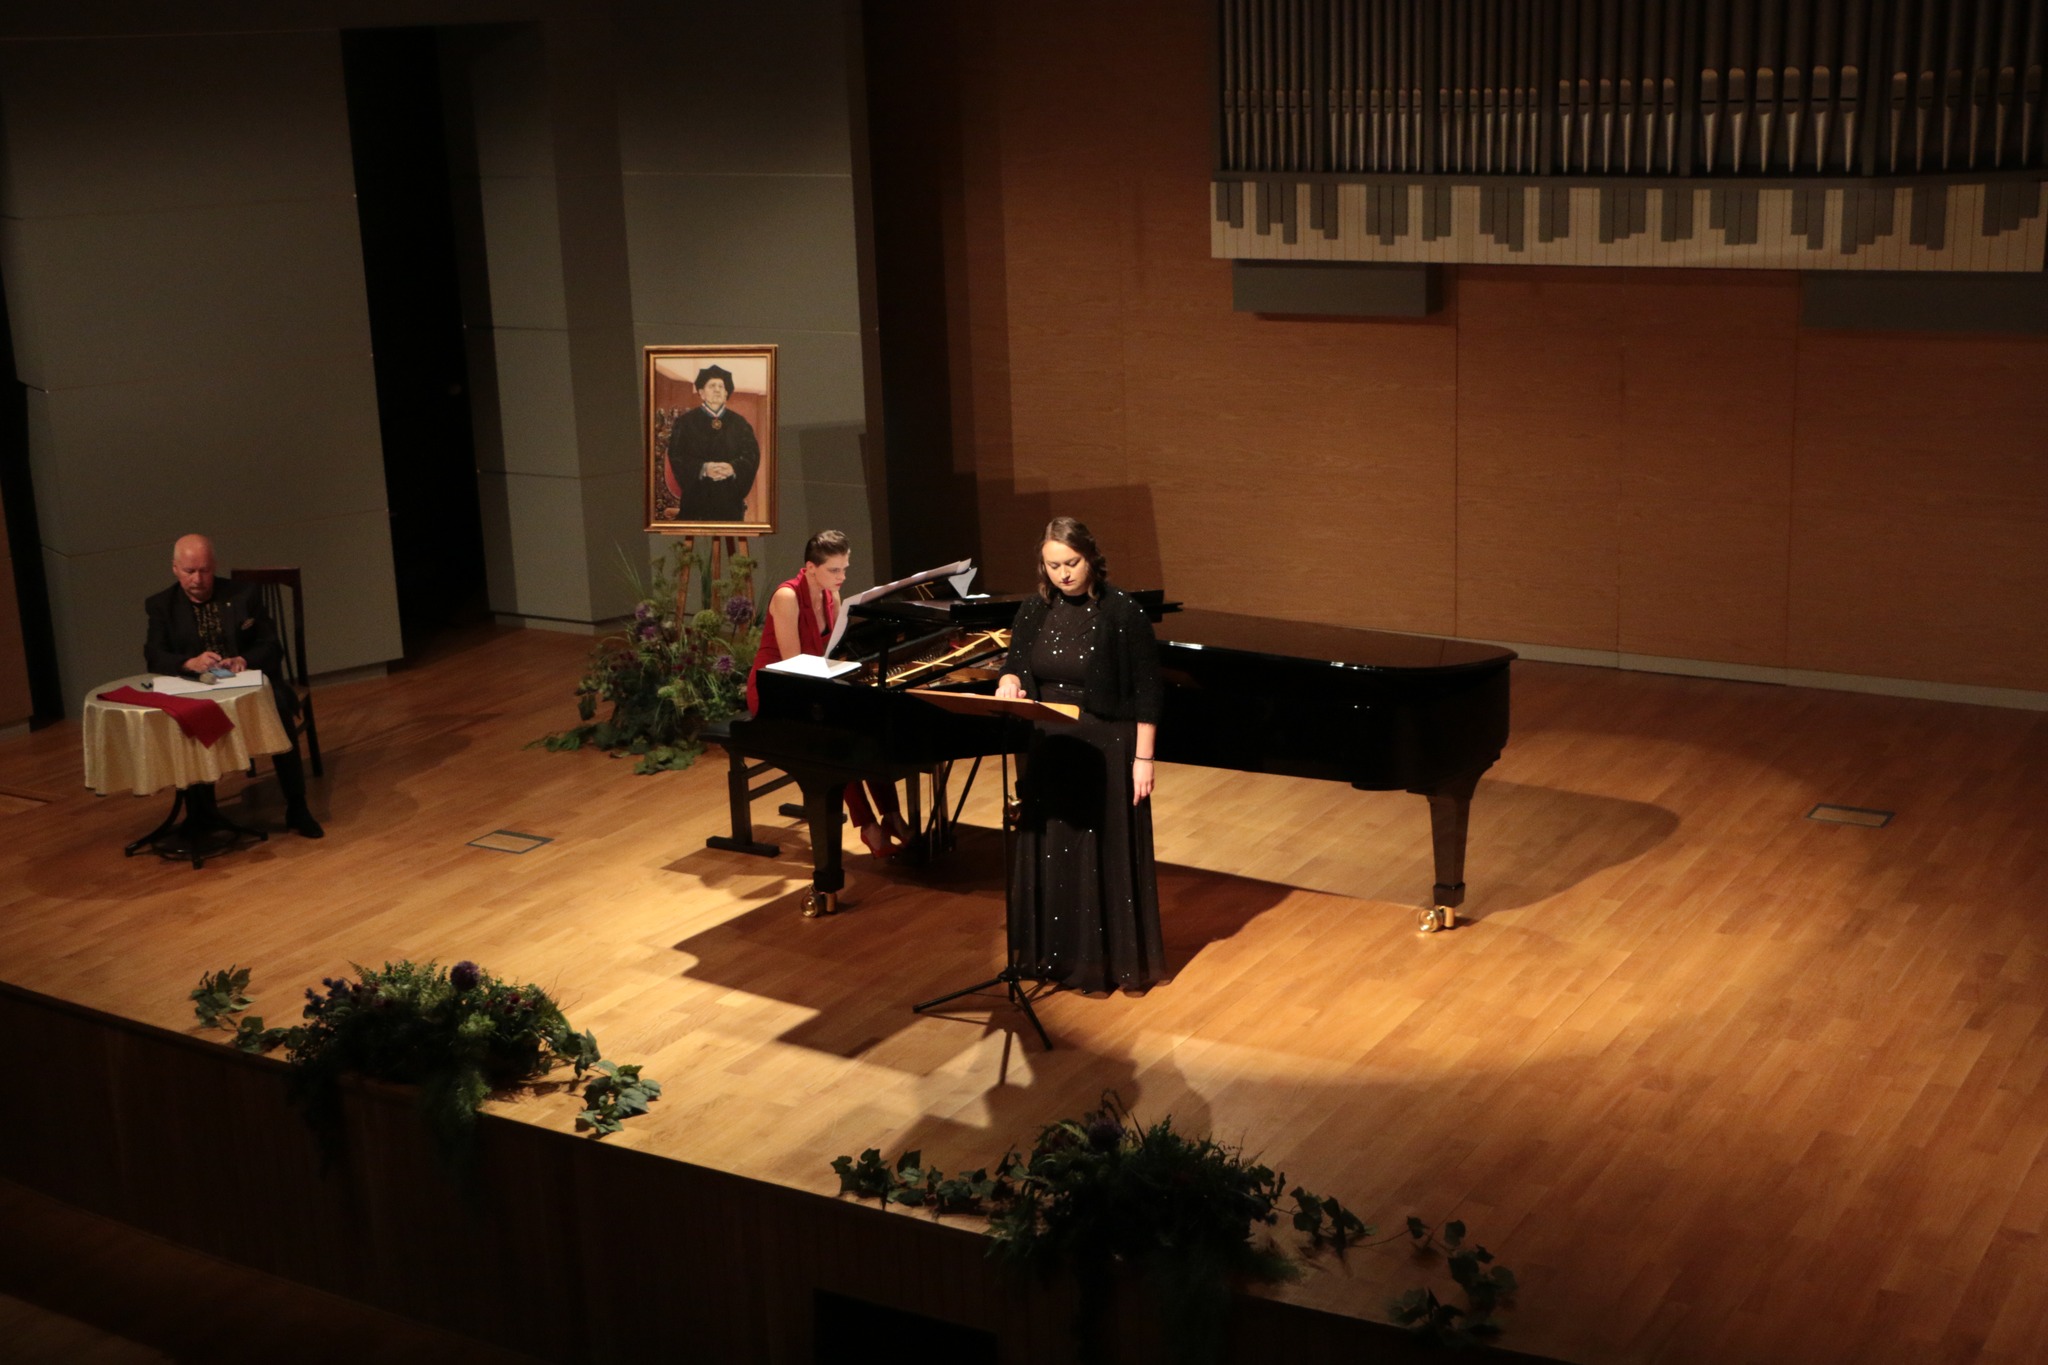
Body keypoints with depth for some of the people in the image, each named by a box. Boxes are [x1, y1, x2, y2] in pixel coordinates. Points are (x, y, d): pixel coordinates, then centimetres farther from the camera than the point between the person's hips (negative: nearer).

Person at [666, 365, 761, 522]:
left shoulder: (739, 424, 12)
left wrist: (733, 468, -18)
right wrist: (703, 468, -21)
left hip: (729, 499, 2)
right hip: (696, 498, -2)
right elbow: (676, 456, -4)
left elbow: (752, 454, 3)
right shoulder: (685, 422, 6)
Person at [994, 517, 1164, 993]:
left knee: (1106, 855, 2)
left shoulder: (1122, 613, -12)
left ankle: (1115, 958, 15)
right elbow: (1014, 665, 9)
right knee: (1048, 850, 13)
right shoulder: (1036, 610, 2)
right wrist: (1008, 683, -15)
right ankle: (1053, 951, 27)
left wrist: (1143, 758, -13)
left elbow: (1146, 692, -10)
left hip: (1105, 752, -5)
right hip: (1048, 750, 5)